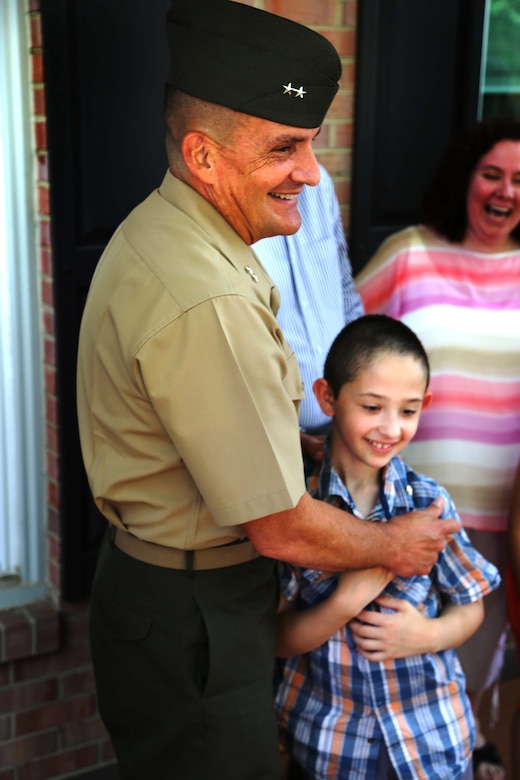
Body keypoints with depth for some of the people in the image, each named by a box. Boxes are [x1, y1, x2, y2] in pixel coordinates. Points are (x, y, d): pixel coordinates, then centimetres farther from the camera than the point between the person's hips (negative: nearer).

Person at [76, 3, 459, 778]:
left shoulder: (156, 228, 2)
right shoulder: (207, 303, -32)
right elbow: (283, 530, -24)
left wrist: (299, 442, 14)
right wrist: (394, 546, -7)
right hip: (192, 619, -10)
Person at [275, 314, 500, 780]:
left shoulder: (429, 501, -10)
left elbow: (470, 605, 2)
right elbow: (278, 639, -10)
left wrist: (430, 633, -18)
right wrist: (346, 601, -26)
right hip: (328, 736, -1)